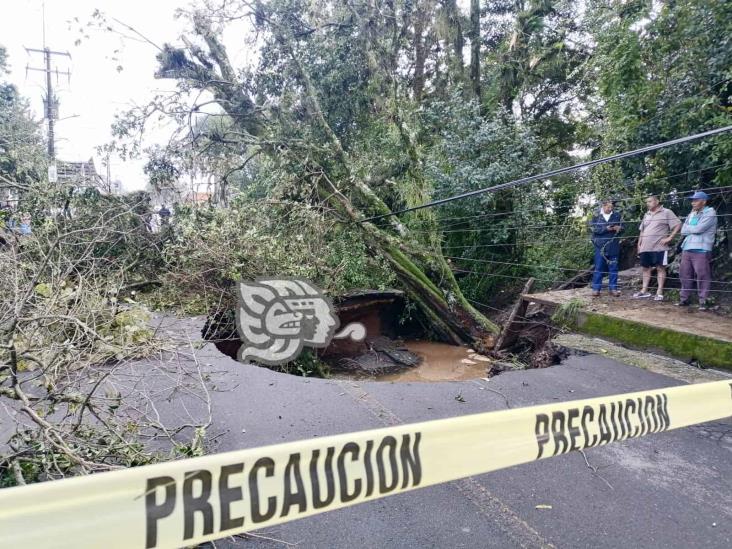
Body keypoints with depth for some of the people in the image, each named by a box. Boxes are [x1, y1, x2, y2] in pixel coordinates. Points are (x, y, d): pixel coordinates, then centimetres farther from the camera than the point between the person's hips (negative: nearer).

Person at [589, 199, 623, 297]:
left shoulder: (617, 215, 11)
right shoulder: (596, 216, 4)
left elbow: (622, 226, 9)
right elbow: (593, 228, -7)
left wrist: (618, 228, -14)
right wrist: (606, 228, -16)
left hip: (613, 246, 2)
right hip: (600, 246, -2)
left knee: (613, 268, 5)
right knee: (599, 268, 1)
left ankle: (613, 288, 12)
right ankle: (596, 288, 5)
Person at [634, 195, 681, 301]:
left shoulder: (666, 212, -3)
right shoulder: (647, 215, 18)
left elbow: (678, 225, -8)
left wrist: (670, 238, -13)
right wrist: (639, 244, 14)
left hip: (659, 247, -7)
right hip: (645, 247, 7)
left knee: (660, 268, -3)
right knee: (646, 268, 9)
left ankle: (659, 292, -1)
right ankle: (644, 291, 15)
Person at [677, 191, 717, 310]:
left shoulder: (710, 213, -2)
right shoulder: (692, 214, 19)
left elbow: (699, 229, -14)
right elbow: (683, 231, 11)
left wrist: (688, 227, 4)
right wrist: (693, 229, -5)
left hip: (701, 250, -7)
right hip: (687, 249, 7)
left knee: (702, 276, -4)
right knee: (685, 275, 8)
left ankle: (703, 302, 0)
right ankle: (684, 299, 16)